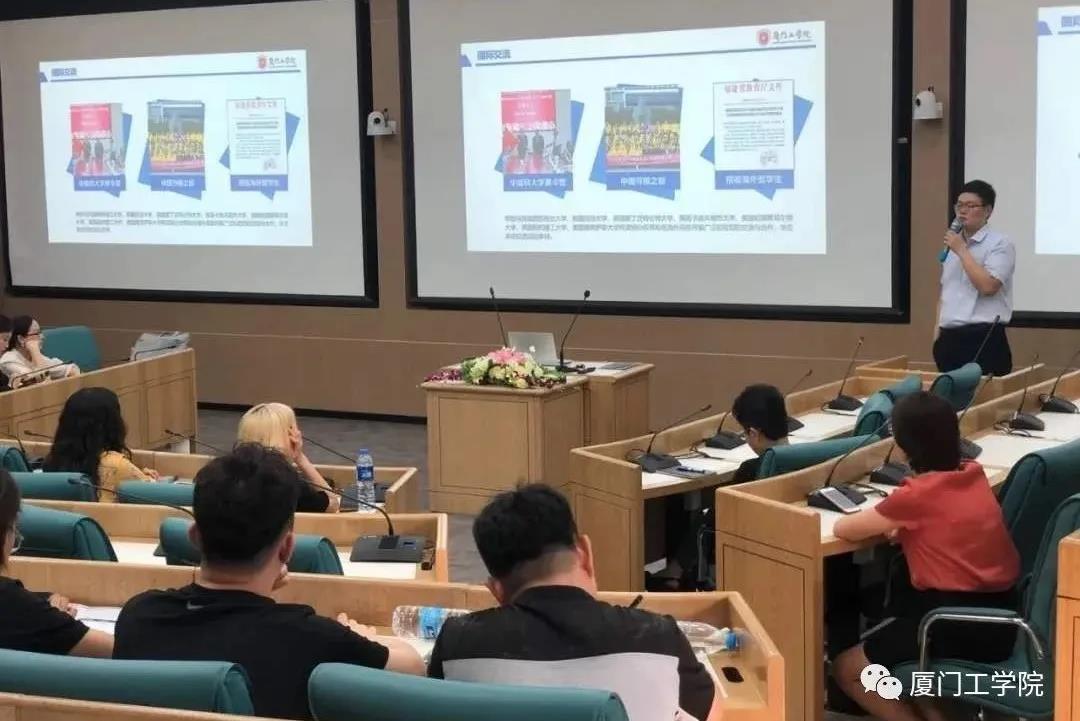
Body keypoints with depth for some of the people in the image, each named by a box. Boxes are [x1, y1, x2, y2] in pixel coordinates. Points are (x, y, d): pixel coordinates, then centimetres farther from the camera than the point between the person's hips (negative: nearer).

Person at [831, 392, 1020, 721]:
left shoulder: (917, 494, -16)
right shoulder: (974, 474, 4)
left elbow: (842, 529, -7)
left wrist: (879, 519, 12)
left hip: (964, 626, -7)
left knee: (846, 669, 7)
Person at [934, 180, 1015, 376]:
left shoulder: (1000, 243, -6)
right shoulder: (952, 244, 17)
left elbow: (987, 286, -19)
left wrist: (962, 250, -13)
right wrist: (938, 329, 13)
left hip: (984, 338, -7)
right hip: (950, 338, 7)